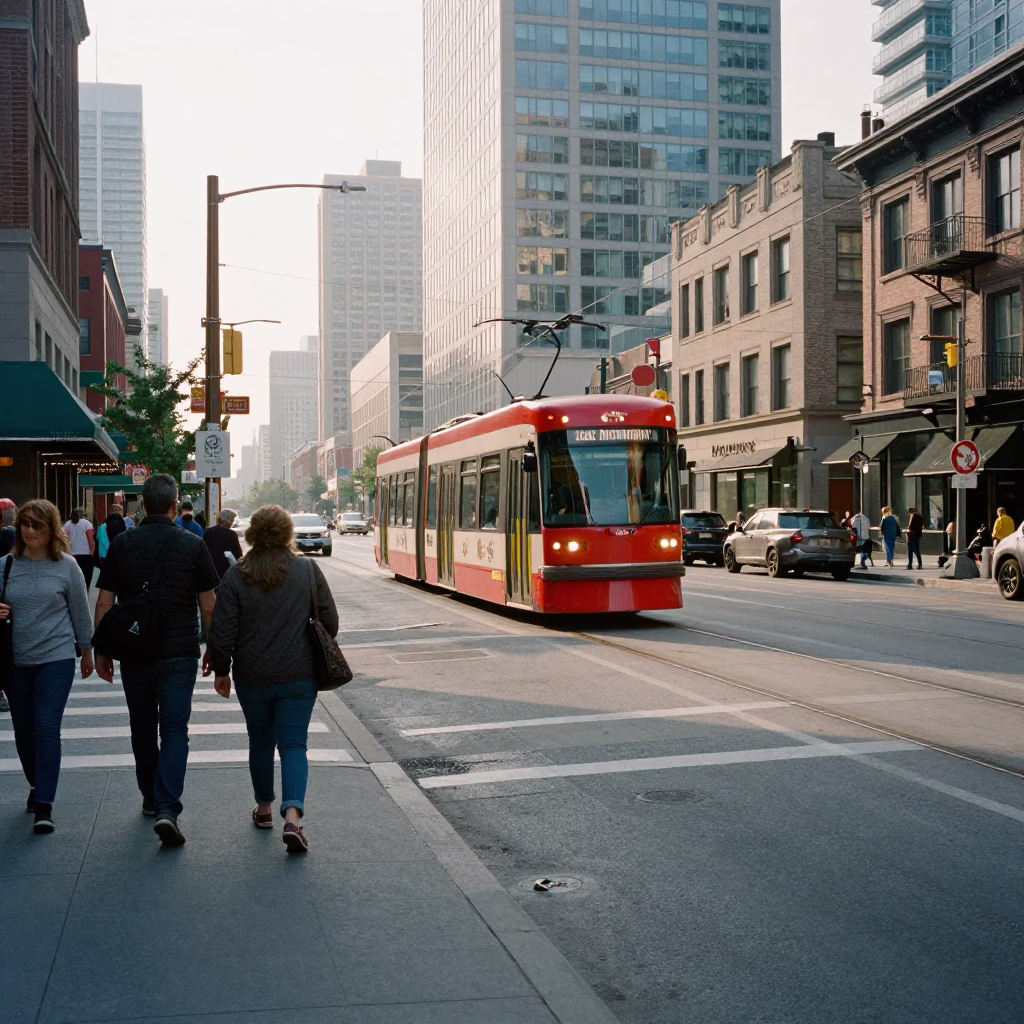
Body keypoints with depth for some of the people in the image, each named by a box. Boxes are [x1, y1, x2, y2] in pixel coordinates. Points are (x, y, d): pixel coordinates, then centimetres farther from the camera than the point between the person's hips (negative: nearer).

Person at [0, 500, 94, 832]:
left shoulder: (66, 566, -5)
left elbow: (80, 612, 3)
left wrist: (86, 651, 10)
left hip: (56, 658, -3)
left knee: (47, 729, -10)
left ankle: (44, 805, -5)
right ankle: (36, 786, 36)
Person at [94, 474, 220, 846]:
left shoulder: (121, 544, 0)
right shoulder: (192, 544, -5)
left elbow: (104, 602, 0)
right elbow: (208, 606, -3)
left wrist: (101, 650, 8)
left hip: (134, 652, 2)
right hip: (180, 652, -2)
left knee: (143, 729, 16)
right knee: (175, 729, 0)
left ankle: (151, 798, 31)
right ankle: (167, 808, -14)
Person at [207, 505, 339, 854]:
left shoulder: (236, 576, -7)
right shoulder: (308, 570, -4)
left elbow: (222, 632, -6)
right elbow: (329, 622, 1)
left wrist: (221, 671, 7)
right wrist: (317, 656, 18)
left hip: (252, 677, 0)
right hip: (299, 676, 0)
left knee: (260, 742, 18)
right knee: (293, 744, 2)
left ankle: (264, 808, 32)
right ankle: (292, 815, -15)